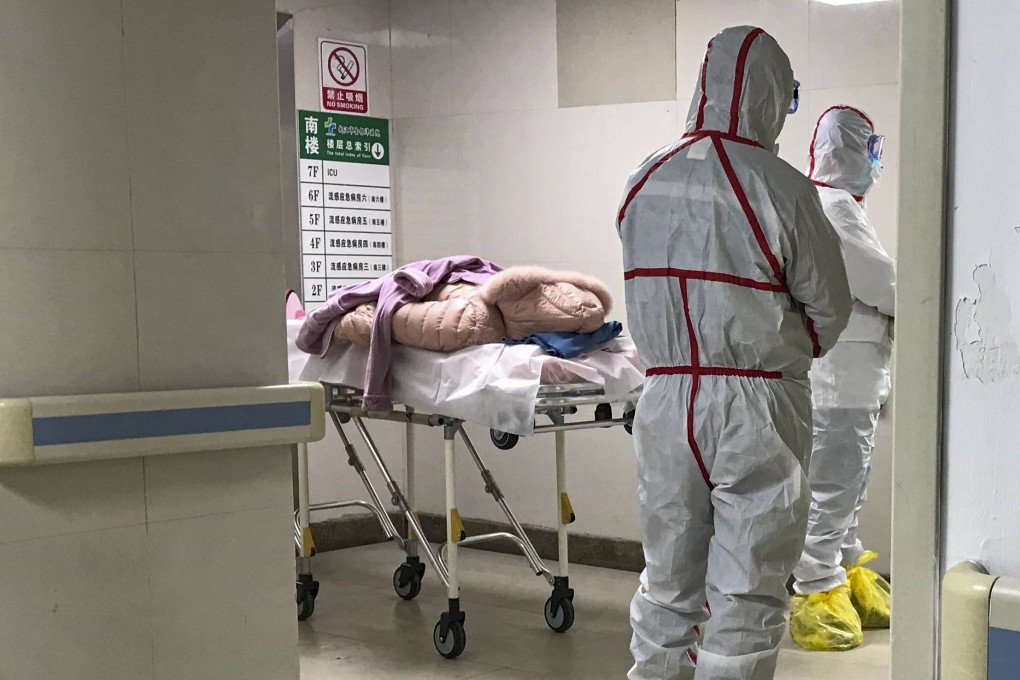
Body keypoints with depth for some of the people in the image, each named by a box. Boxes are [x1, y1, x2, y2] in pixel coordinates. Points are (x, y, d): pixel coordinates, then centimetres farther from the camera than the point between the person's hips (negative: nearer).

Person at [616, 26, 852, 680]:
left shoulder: (643, 184, 3)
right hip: (758, 408, -5)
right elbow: (830, 309, -5)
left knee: (666, 583, 17)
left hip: (665, 401, 5)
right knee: (746, 597, 6)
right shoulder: (781, 189, -13)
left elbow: (650, 289, 8)